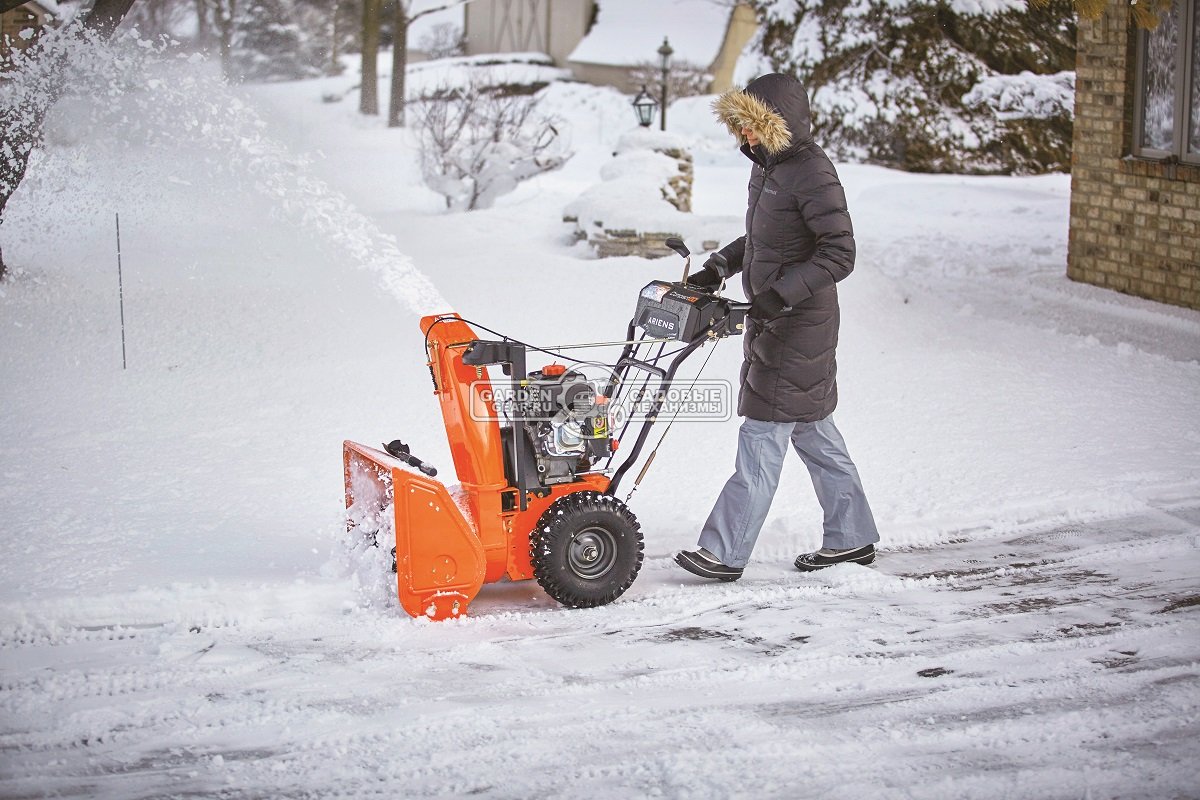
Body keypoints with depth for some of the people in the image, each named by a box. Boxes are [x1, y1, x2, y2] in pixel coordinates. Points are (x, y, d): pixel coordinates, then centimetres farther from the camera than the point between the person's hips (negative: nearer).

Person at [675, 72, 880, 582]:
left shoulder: (812, 175, -18)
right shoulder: (767, 166, 11)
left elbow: (839, 254, -22)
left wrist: (780, 293, -27)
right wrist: (719, 267, 11)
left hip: (800, 324, -10)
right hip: (772, 318, 10)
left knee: (764, 431, -8)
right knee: (810, 429, 16)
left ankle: (725, 552, -6)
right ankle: (851, 537, 26)